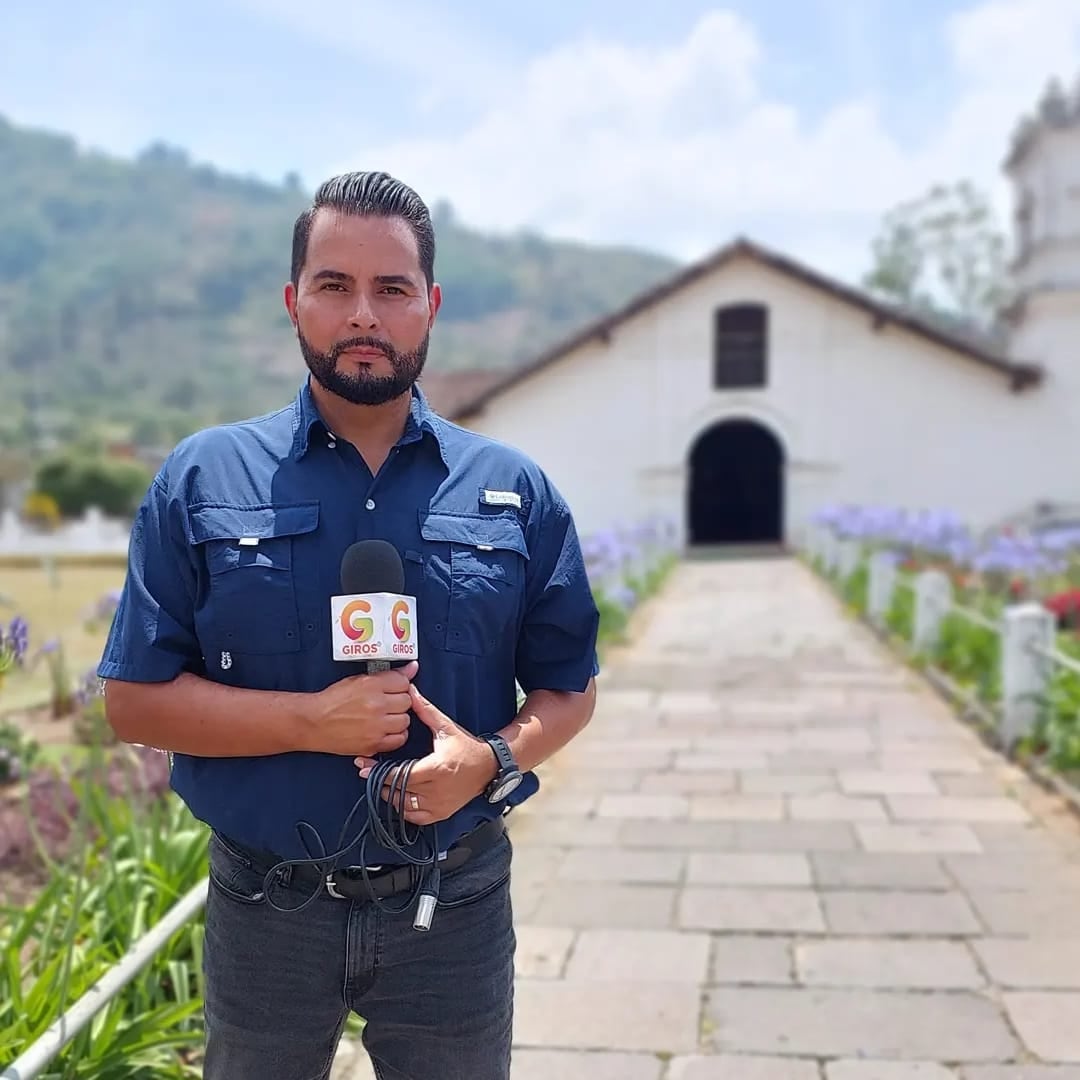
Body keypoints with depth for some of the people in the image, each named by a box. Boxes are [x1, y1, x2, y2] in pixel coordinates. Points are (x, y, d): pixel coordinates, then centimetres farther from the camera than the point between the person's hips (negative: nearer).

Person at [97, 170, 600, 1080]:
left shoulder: (516, 490, -1)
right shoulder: (202, 479, -4)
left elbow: (569, 688, 4)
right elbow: (135, 701, -5)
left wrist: (494, 758, -17)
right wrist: (311, 720, -19)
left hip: (456, 902, 1)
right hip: (266, 904, 0)